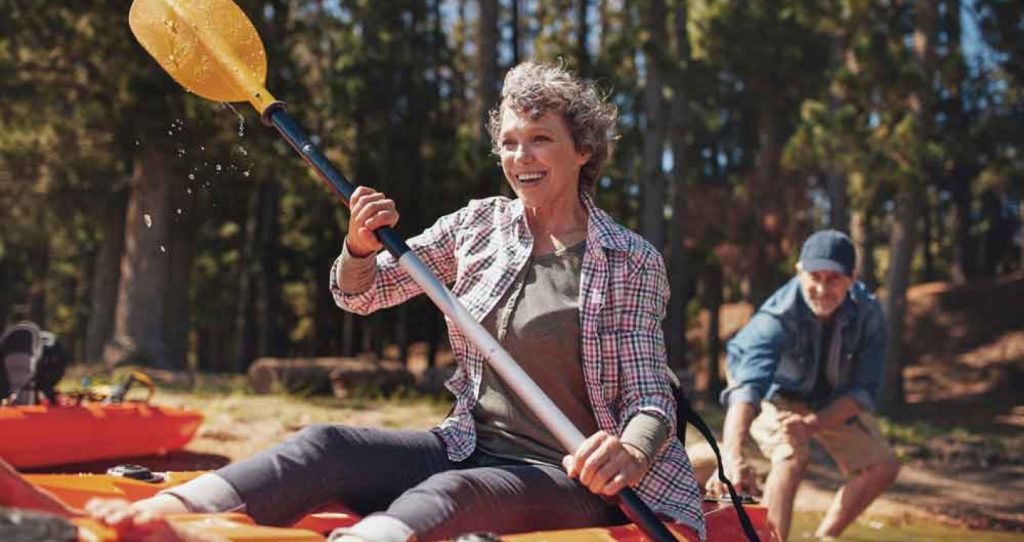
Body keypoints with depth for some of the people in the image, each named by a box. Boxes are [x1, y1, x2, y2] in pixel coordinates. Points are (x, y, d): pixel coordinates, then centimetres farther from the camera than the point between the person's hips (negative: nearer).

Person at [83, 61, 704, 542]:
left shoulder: (633, 262, -4)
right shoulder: (479, 225, 8)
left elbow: (651, 398, -8)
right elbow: (359, 295, 12)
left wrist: (632, 451, -32)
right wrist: (360, 248, -11)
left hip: (572, 479, -5)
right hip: (469, 449, 6)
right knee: (327, 445, -20)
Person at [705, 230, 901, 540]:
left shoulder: (868, 313, -24)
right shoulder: (777, 317, -37)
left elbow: (862, 390, -20)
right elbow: (746, 387, -51)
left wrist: (812, 425, -38)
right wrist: (733, 457, -67)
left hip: (834, 400, 5)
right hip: (776, 395, -4)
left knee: (882, 466, -4)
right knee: (793, 456, -31)